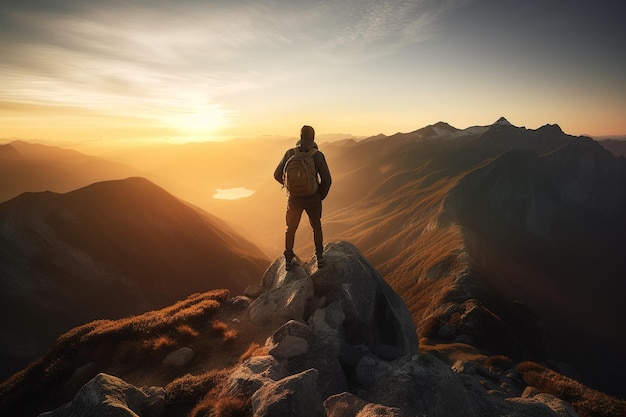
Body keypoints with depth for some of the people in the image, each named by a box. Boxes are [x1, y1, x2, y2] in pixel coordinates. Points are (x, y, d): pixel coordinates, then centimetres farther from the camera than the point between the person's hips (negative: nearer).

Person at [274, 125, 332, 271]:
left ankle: (288, 260, 26)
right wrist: (321, 195, 4)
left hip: (294, 198, 1)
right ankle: (319, 257, 28)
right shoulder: (318, 155, -13)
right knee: (316, 227, 22)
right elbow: (327, 179, -15)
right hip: (312, 198, -1)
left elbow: (277, 175, -1)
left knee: (291, 229, 19)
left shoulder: (290, 153, -7)